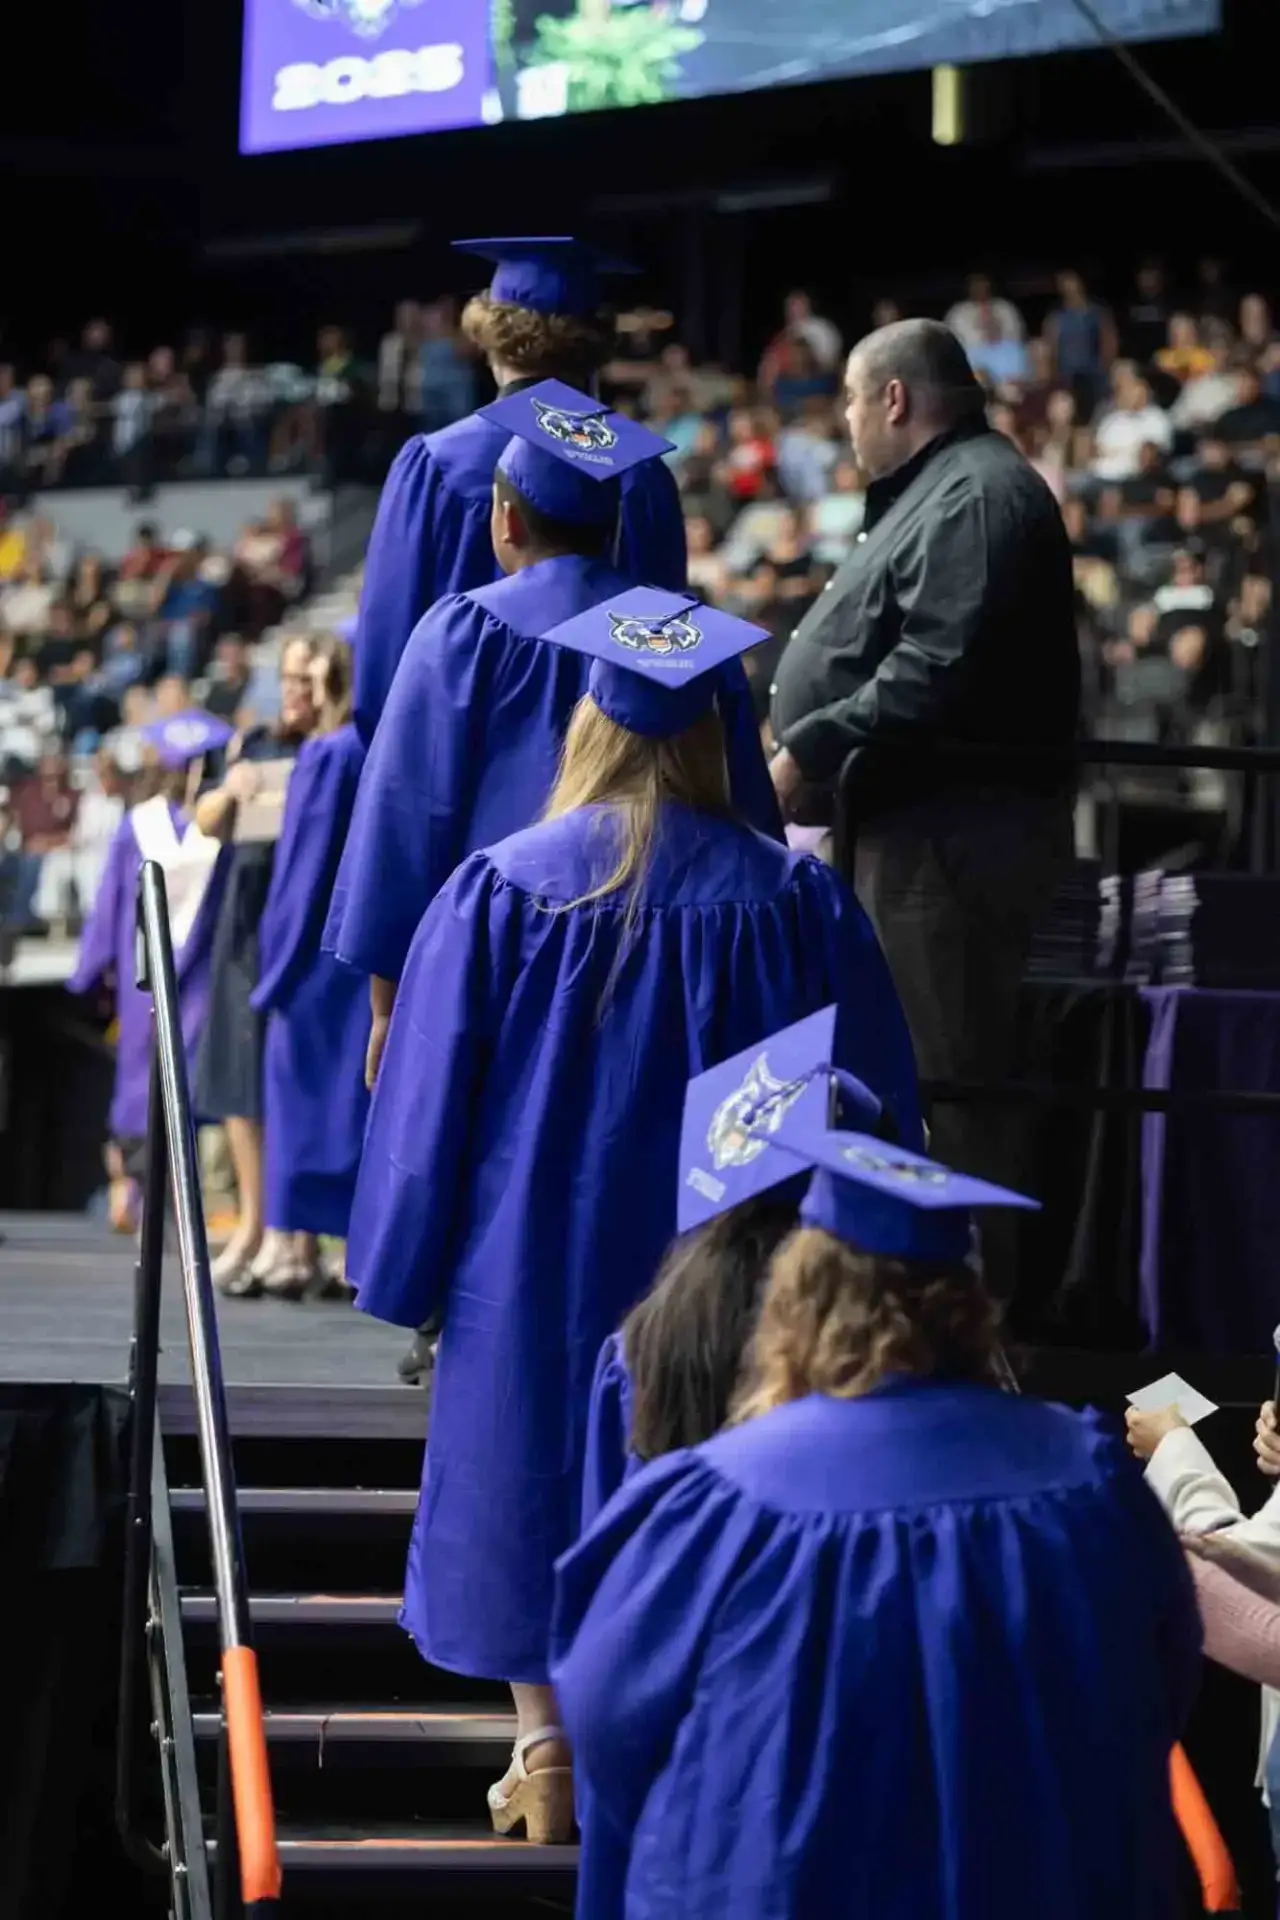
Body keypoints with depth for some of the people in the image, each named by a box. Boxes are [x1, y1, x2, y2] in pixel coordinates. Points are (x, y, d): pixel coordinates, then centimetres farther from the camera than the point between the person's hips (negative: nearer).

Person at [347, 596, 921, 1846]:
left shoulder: (499, 890, -11)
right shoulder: (791, 900, -9)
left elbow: (430, 1099, -5)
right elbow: (868, 1100, -3)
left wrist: (405, 1271, 6)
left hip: (533, 1262, 0)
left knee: (528, 1474, 13)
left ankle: (546, 1760, 15)